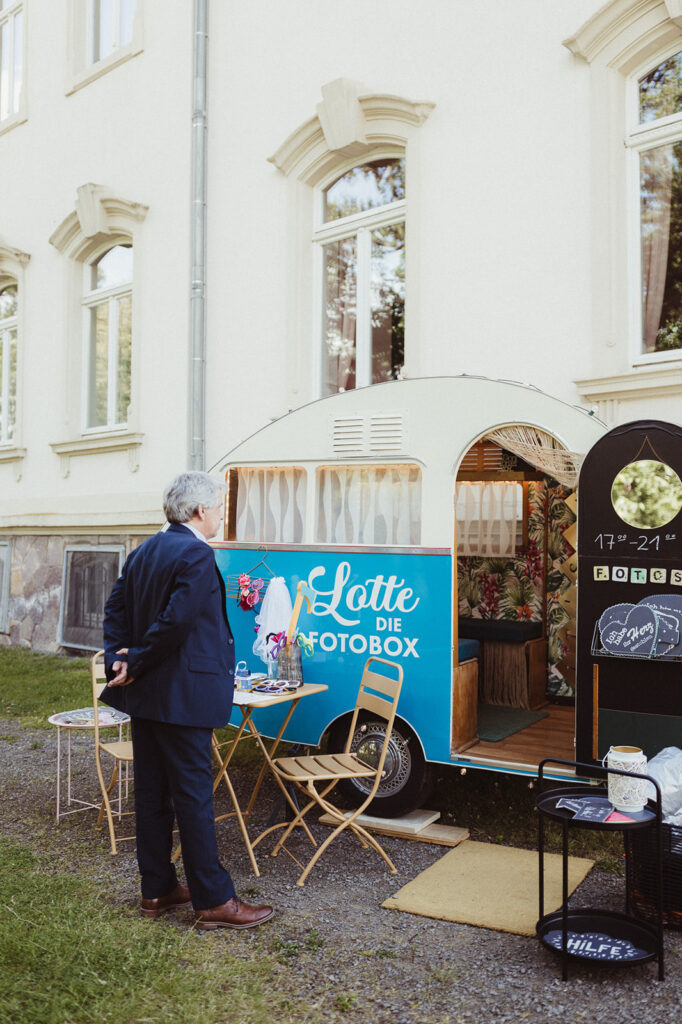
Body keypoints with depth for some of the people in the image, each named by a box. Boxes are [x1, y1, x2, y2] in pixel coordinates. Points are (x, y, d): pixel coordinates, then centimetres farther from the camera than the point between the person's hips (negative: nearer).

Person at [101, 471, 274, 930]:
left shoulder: (145, 551, 11)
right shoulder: (197, 555, -17)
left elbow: (116, 608, 9)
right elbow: (176, 621, -24)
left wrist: (120, 660, 0)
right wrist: (136, 664, -12)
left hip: (146, 695, 9)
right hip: (181, 694, -9)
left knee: (152, 790, 15)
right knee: (194, 794, -1)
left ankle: (156, 890, 27)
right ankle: (214, 900, 10)